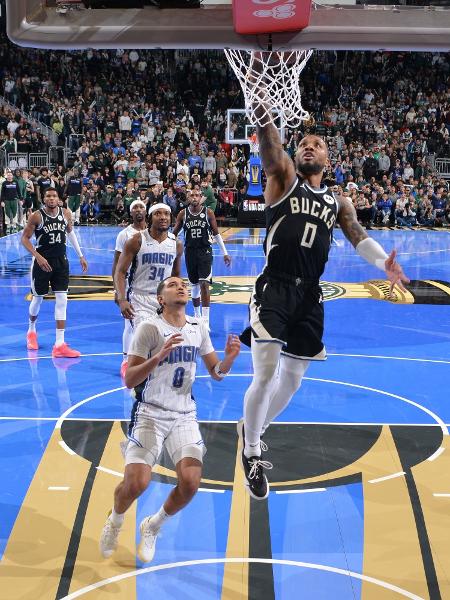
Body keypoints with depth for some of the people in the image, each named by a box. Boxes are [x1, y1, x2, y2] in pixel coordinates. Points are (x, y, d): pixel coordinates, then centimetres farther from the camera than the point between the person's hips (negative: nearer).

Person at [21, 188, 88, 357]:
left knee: (62, 300, -5)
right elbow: (25, 238, -9)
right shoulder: (37, 216, -12)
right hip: (42, 262, -3)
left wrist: (80, 256, 15)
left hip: (61, 261, 3)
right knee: (38, 298, 12)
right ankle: (31, 330, 42)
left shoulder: (66, 214, -1)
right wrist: (38, 256, -22)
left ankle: (60, 345, -5)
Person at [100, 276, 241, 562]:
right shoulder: (150, 328, -11)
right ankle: (115, 522, 19)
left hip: (185, 416, 4)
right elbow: (129, 380, -15)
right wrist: (159, 357, -30)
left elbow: (216, 373, 12)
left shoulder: (198, 329, 5)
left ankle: (152, 527, 17)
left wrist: (229, 357, -11)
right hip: (150, 414, -4)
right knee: (137, 482, -18)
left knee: (191, 482, -13)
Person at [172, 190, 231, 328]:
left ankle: (205, 320, -13)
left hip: (205, 251, -2)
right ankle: (197, 315, 28)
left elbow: (216, 234, 5)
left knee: (204, 284, -13)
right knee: (194, 285, 11)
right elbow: (174, 234, 9)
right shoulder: (183, 214, 1)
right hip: (190, 252, 2)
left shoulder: (208, 213, -2)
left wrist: (225, 253, 3)